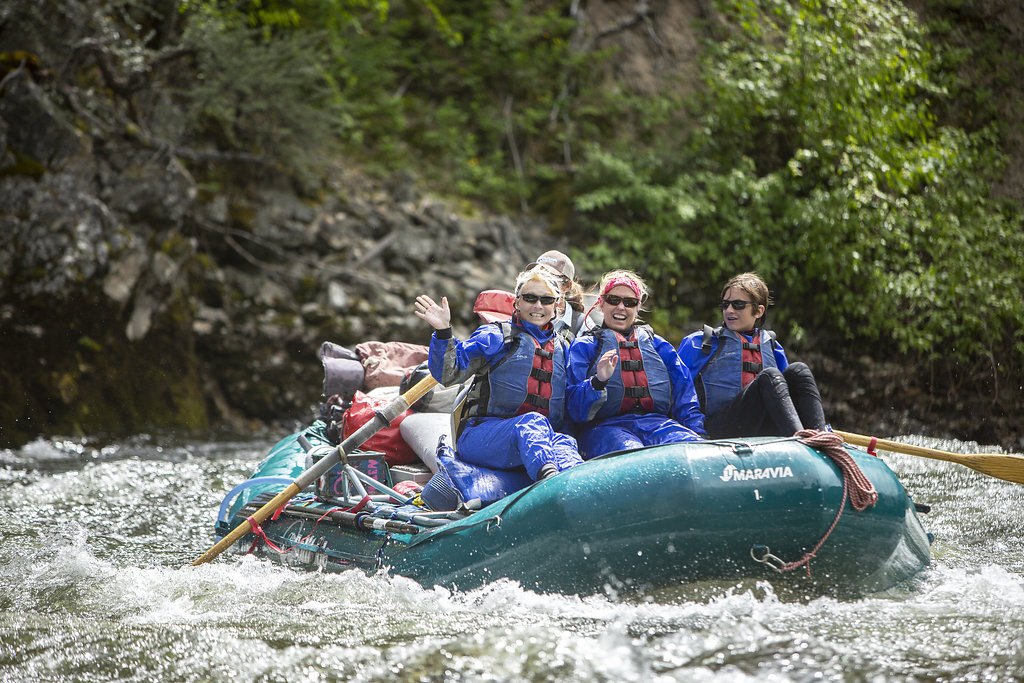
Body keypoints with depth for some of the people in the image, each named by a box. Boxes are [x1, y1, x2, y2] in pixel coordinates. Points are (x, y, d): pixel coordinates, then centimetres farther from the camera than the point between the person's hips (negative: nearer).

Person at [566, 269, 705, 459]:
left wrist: (697, 432, 0)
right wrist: (598, 381, -16)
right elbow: (576, 409, 4)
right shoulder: (584, 346, 16)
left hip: (656, 421, 3)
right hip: (607, 425, -3)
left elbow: (684, 395, 19)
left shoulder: (657, 345, 27)